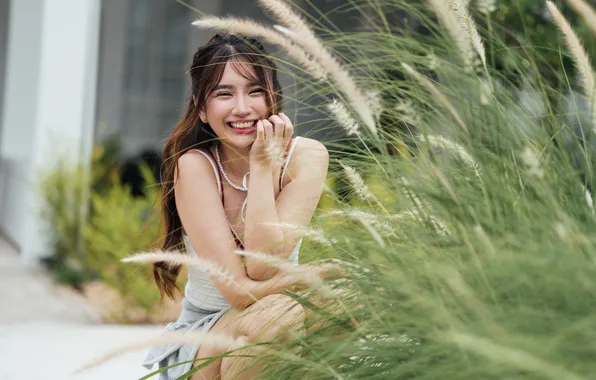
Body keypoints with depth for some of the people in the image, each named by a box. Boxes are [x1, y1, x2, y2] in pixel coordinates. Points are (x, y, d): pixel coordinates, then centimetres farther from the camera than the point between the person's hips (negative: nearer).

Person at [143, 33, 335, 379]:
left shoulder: (306, 156, -11)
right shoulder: (194, 166, -17)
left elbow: (264, 268, -23)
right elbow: (240, 289, -23)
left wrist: (262, 166, -23)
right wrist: (318, 274, -20)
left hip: (277, 338, 2)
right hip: (201, 336, -2)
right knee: (277, 312, -33)